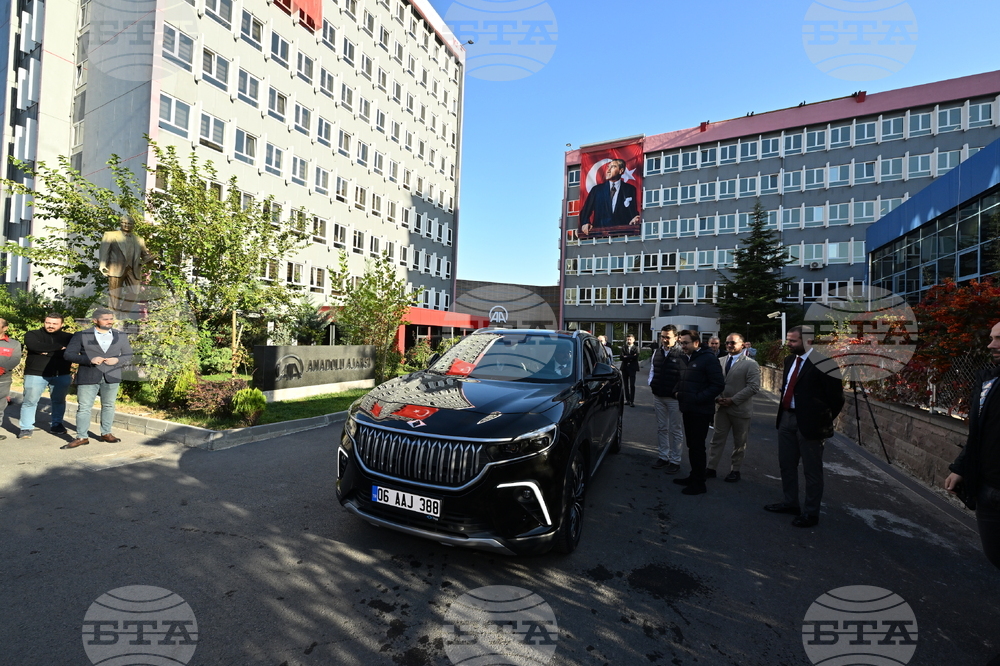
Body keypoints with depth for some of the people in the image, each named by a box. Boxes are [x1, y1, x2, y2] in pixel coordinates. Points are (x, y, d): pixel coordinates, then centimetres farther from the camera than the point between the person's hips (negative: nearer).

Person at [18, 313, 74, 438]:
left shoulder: (69, 337, 4)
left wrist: (46, 351, -12)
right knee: (30, 401, 1)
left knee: (59, 401, 9)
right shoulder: (32, 334, 3)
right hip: (35, 374, -1)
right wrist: (59, 347, -14)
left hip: (62, 375, 1)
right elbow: (34, 346, -18)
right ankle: (26, 428, 12)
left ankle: (56, 425, 22)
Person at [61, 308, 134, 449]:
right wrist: (89, 360, -17)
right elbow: (68, 354, -2)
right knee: (84, 407, 1)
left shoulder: (121, 336, 7)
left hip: (112, 377, 2)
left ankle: (106, 433, 21)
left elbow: (128, 355, 11)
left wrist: (117, 360, -10)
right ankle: (81, 437, 10)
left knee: (108, 406, 10)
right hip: (88, 377, -2)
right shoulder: (81, 336, 0)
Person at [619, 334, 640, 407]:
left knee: (632, 385, -7)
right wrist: (631, 357, -13)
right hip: (624, 368, 3)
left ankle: (632, 401, -5)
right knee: (626, 385, 9)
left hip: (632, 368, -3)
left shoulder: (636, 348, 0)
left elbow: (636, 358, -15)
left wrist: (626, 357, -10)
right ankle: (627, 400, 17)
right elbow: (622, 357, -6)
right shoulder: (623, 347, 7)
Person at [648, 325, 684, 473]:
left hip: (674, 398, -6)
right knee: (661, 428, 15)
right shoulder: (657, 352, 7)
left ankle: (675, 461, 15)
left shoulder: (681, 354, -13)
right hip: (658, 396, 6)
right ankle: (663, 457, 28)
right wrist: (651, 383, 4)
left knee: (675, 430, 4)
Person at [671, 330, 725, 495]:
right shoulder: (683, 358, 11)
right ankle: (694, 476, 29)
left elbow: (718, 384, -16)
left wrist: (698, 398, -18)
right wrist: (678, 392, 5)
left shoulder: (708, 358, -12)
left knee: (697, 446, -1)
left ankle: (699, 483, 10)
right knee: (691, 445, 16)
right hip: (687, 409, 7)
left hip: (701, 411, -7)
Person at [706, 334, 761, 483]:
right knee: (717, 438, 8)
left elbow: (753, 387, -16)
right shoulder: (720, 361, 8)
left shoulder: (751, 364, -7)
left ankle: (735, 470, 23)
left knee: (739, 442, 10)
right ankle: (711, 468, 14)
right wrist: (717, 398, -9)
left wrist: (733, 400, -19)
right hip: (722, 407, 4)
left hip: (740, 409, -4)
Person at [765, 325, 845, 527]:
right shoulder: (789, 360, 8)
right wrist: (782, 414, 11)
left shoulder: (823, 364, -17)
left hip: (808, 422, -8)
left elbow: (836, 399, -11)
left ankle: (811, 513, 21)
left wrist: (823, 423, -4)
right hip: (786, 419, 8)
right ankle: (790, 503, 34)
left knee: (811, 470, 7)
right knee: (786, 464, 18)